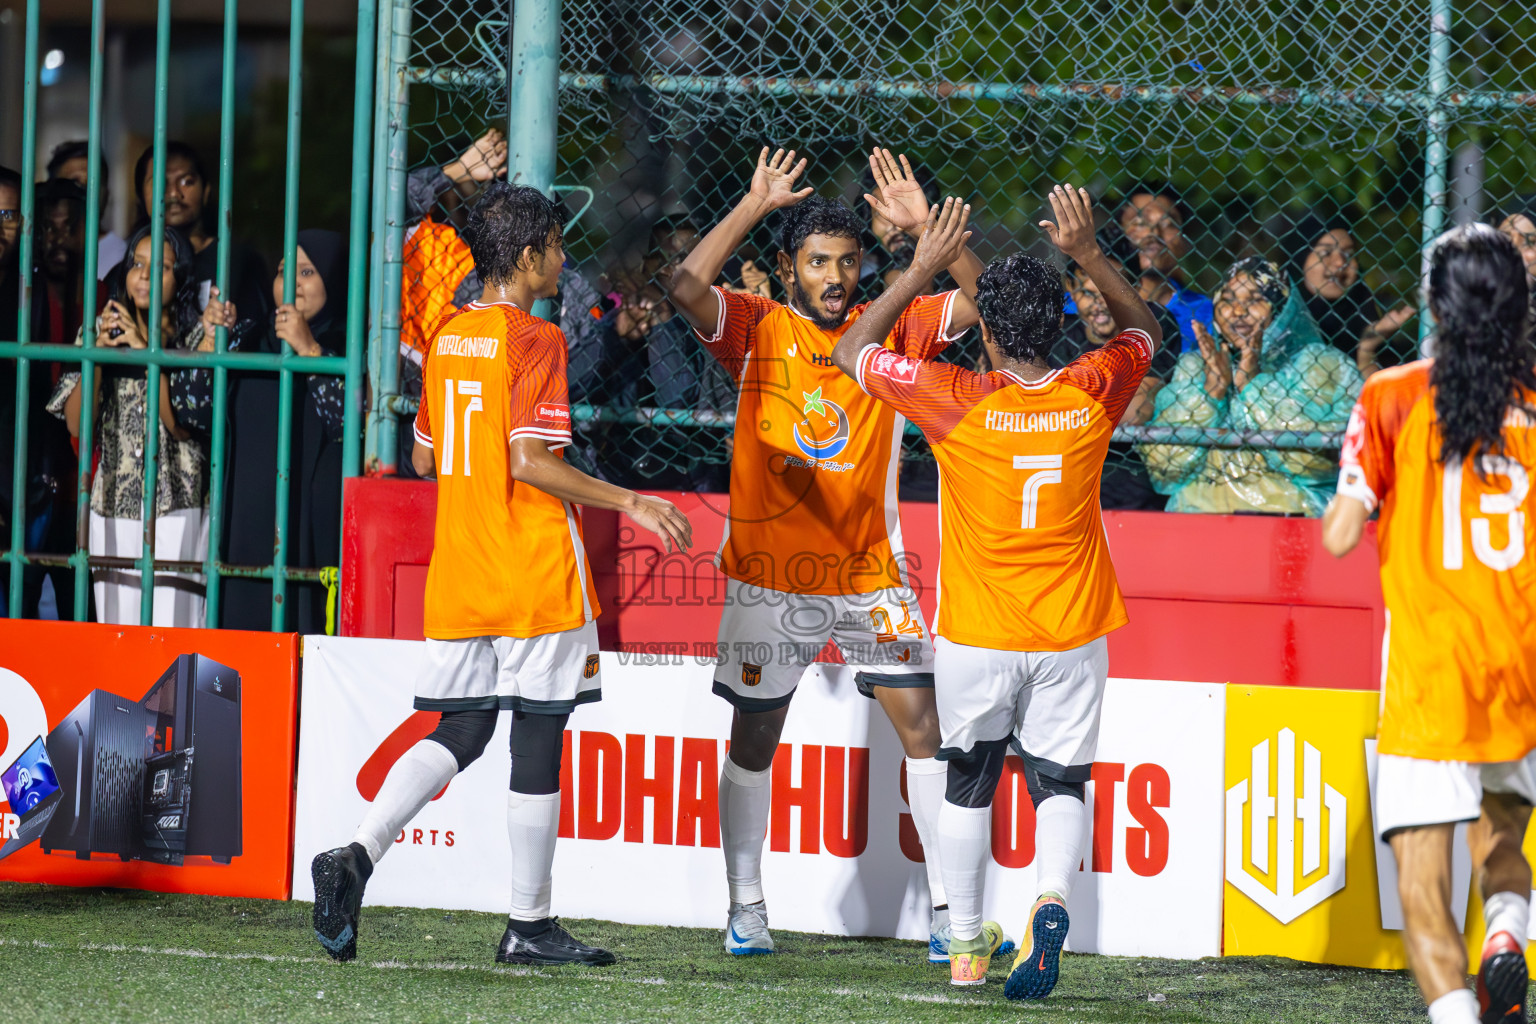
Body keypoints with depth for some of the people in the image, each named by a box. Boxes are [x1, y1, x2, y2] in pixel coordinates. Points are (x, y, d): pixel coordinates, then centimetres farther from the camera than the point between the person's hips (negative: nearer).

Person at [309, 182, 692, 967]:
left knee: (459, 732, 11)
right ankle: (529, 924, 6)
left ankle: (358, 854, -11)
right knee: (538, 735, 2)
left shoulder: (447, 337, 10)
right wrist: (629, 503, -15)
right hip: (534, 573, -7)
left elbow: (424, 456, 17)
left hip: (459, 571, 7)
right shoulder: (535, 341, -12)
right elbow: (530, 460, -20)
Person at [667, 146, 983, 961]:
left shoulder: (889, 331, 2)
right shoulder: (757, 329, -4)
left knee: (923, 728, -4)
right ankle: (746, 909, 19)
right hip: (768, 575, -1)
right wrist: (757, 205, -20)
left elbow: (982, 302, -7)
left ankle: (949, 908, 0)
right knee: (753, 739, 7)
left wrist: (923, 226, -17)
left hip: (870, 572, 1)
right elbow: (686, 289, -22)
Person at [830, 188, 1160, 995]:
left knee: (967, 786, 16)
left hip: (975, 637, -1)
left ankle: (966, 948, 20)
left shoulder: (957, 402, -15)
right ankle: (1051, 898, -22)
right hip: (1072, 632, 1)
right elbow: (1143, 329, 15)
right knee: (1061, 784, 6)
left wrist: (922, 269, -1)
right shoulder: (1090, 396, -8)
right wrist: (1089, 254, 3)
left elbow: (851, 351, -1)